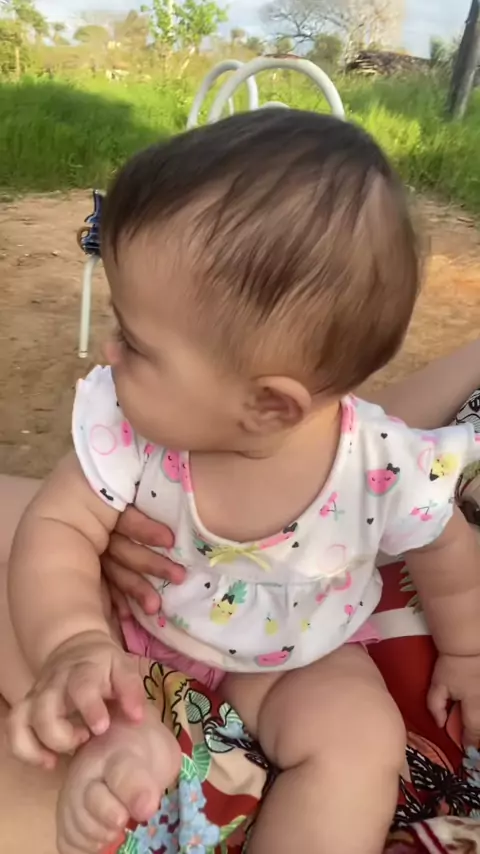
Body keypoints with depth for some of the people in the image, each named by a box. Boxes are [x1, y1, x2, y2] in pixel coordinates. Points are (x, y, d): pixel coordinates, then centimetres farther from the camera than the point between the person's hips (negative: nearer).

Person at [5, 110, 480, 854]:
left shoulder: (387, 468, -31)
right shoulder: (129, 426, -29)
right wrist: (72, 645, -40)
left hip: (300, 657, -1)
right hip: (138, 622, 2)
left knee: (363, 743, -22)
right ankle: (123, 736, -16)